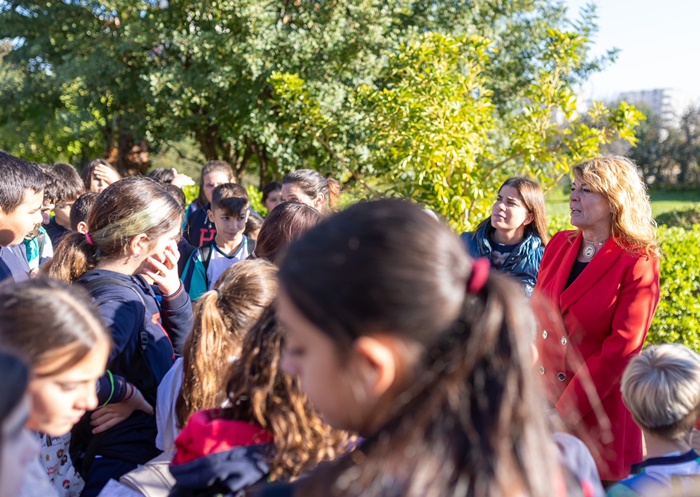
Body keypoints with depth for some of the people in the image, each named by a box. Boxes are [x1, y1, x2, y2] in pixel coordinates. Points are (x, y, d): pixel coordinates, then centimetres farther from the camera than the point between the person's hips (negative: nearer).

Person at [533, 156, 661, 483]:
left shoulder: (638, 264, -10)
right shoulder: (559, 245, 5)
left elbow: (620, 351, -15)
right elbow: (534, 319, 8)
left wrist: (564, 413, -17)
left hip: (597, 410, -5)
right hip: (541, 397, 5)